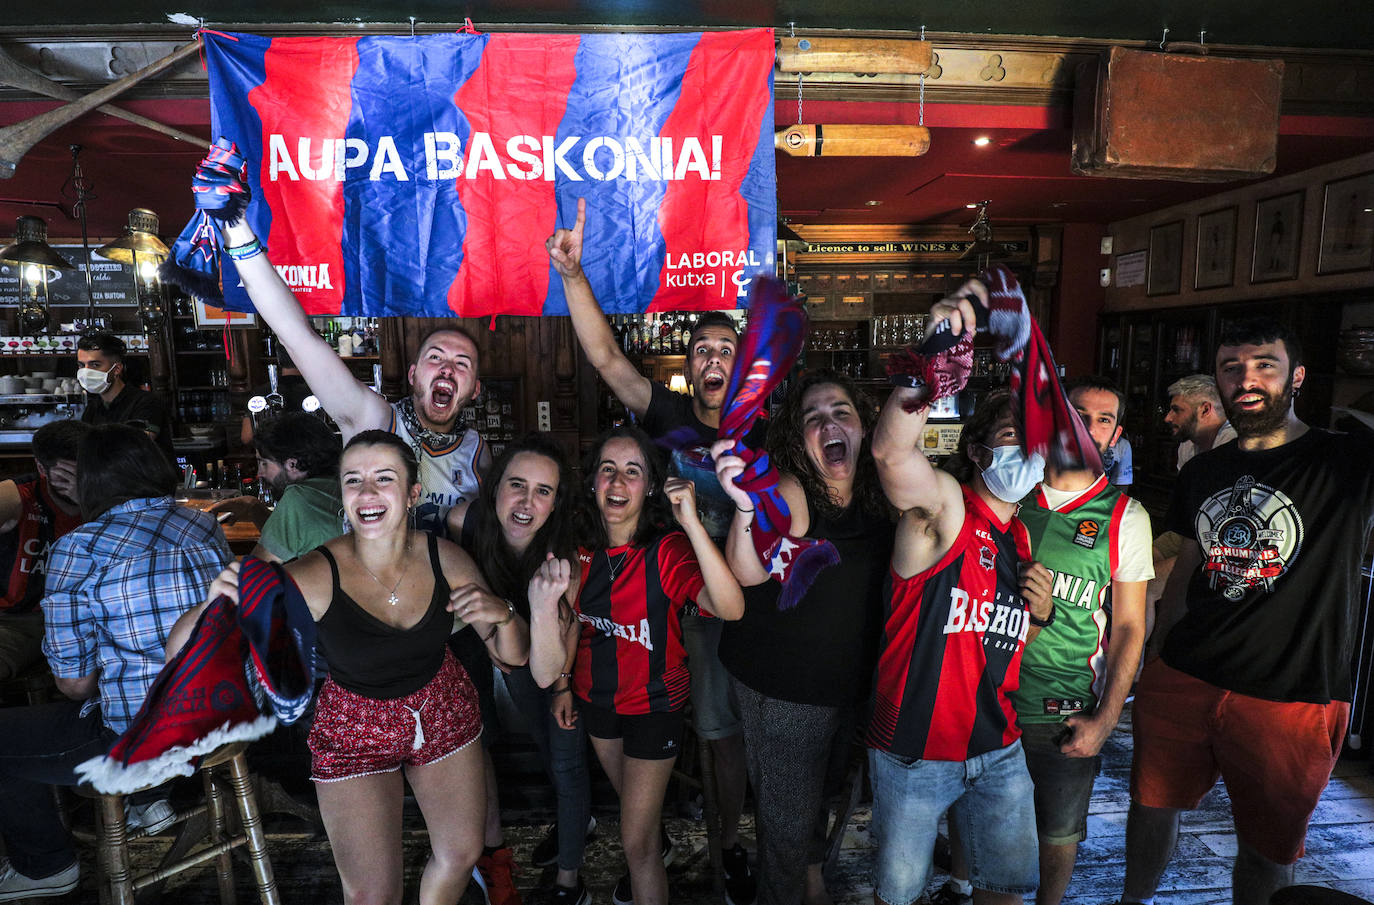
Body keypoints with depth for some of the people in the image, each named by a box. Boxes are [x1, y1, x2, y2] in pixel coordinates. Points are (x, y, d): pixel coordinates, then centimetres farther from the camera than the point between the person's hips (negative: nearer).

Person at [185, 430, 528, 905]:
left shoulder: (446, 559, -19)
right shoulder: (315, 577, -28)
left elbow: (514, 656, -10)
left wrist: (502, 615, -31)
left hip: (443, 712, 3)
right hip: (355, 730, -3)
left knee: (461, 854, 18)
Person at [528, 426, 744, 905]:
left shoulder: (668, 551, -24)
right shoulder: (582, 553, -10)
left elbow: (730, 608, -43)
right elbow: (547, 673, -7)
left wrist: (691, 522, -49)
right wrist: (543, 607, -28)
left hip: (654, 704, -5)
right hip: (596, 699, 5)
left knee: (636, 840, 5)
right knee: (632, 801, 30)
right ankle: (654, 860, 59)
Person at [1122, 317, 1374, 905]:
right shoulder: (1202, 473, 6)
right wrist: (1153, 660, 15)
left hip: (1291, 701, -3)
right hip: (1180, 681, 4)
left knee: (1267, 848, 16)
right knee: (1153, 805, 18)